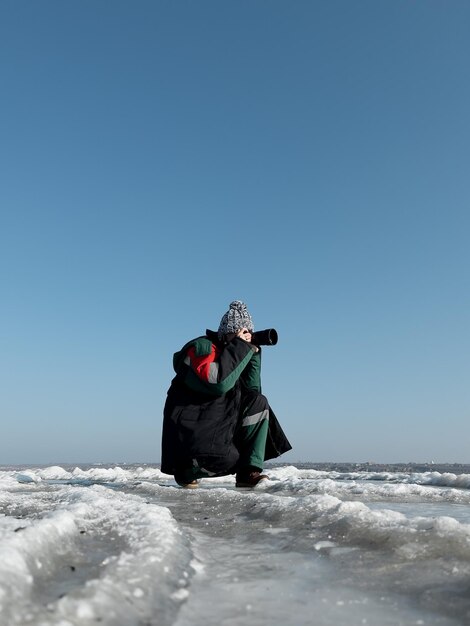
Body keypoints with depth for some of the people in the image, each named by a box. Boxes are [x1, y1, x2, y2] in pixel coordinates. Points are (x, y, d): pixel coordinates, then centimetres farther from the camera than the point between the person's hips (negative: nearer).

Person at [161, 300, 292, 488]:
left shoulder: (233, 353, 9)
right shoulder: (201, 347, -15)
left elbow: (253, 391, 5)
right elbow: (218, 382, -32)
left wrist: (253, 353, -2)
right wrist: (242, 347, -23)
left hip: (220, 421, 8)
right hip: (189, 427, -8)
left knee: (258, 403, -7)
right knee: (228, 458, -27)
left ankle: (248, 472, -11)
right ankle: (185, 469, 7)